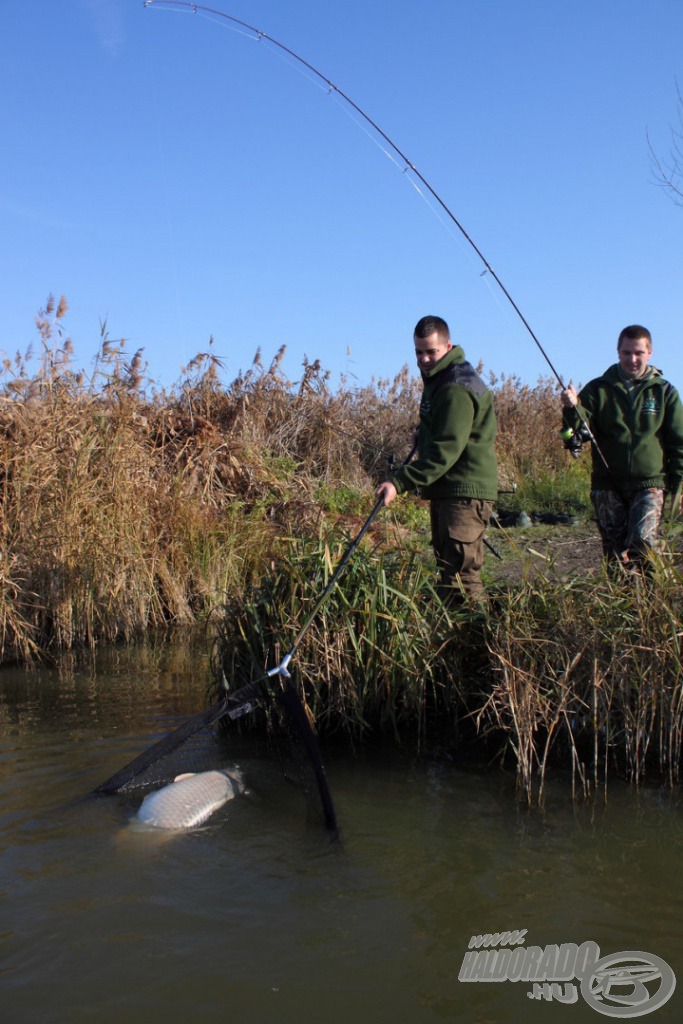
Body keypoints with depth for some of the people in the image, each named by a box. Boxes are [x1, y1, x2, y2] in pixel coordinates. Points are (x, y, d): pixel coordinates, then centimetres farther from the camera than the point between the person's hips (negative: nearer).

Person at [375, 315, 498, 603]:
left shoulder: (457, 389, -18)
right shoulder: (437, 379, 16)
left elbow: (445, 450, -27)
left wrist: (400, 482, -31)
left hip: (465, 491, -11)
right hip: (445, 490, 11)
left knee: (461, 571, -16)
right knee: (447, 568, 14)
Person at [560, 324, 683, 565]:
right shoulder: (598, 389, 5)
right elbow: (581, 429, -6)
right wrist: (572, 409, -26)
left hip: (649, 483, -1)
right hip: (608, 485, 1)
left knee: (643, 541, -19)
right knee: (615, 552, 3)